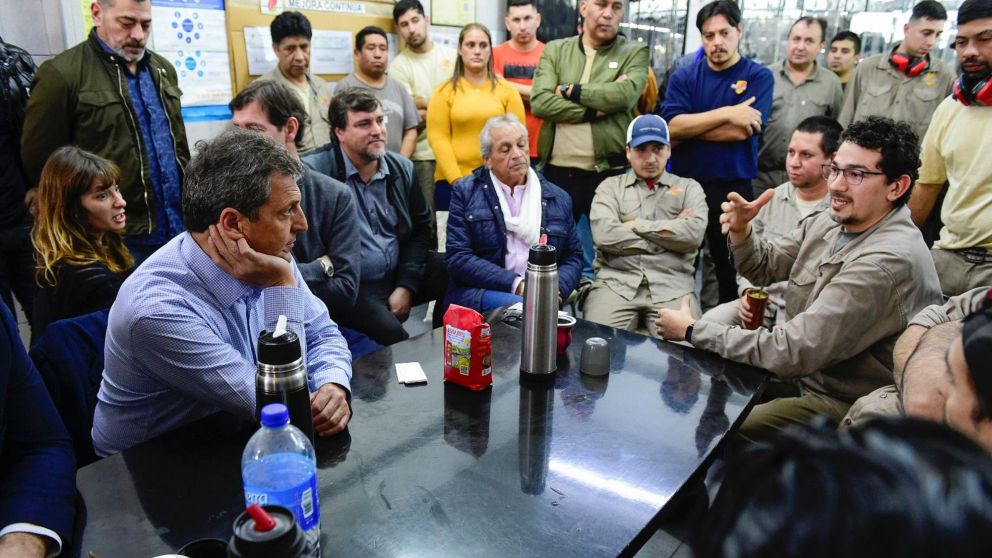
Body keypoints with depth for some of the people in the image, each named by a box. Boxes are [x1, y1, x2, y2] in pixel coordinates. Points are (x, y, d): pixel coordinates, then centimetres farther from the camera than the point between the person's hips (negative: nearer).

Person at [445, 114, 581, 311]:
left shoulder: (558, 198, 13)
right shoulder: (466, 192, 3)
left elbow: (573, 257, 16)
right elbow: (458, 258, -5)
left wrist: (555, 287, -7)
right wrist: (517, 284, -14)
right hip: (479, 293, -3)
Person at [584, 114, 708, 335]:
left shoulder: (689, 188, 16)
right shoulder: (610, 187, 14)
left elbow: (693, 234, -5)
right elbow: (604, 235, -5)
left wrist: (636, 225, -2)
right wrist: (670, 233, -2)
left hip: (672, 286, 0)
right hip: (615, 282, 0)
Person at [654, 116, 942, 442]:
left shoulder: (887, 261, -28)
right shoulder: (831, 221, 1)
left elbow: (792, 351, -29)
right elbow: (765, 265, 13)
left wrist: (692, 330, -22)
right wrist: (740, 231, -10)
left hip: (843, 404, -8)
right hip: (803, 372, 8)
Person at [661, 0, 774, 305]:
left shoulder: (759, 76, -1)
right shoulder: (683, 77, 4)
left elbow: (742, 131, -14)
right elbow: (672, 125, -11)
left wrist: (689, 127, -9)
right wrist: (727, 113, -17)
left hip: (733, 187, -2)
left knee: (731, 267, 7)